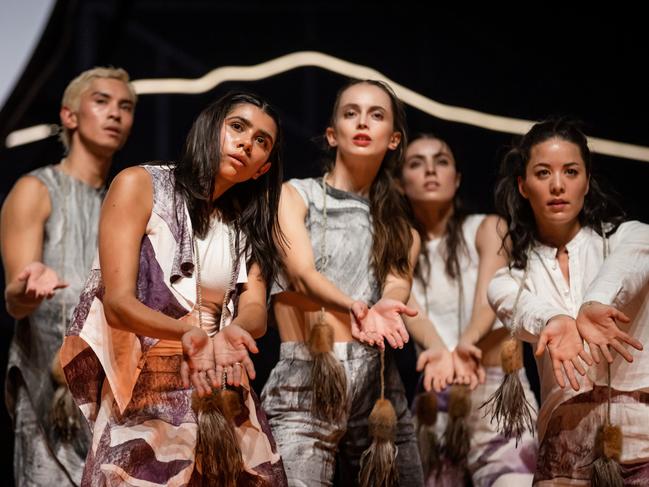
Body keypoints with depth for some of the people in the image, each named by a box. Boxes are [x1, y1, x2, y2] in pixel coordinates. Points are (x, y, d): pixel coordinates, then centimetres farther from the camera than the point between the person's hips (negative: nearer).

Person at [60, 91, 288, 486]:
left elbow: (255, 311, -3)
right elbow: (118, 303, -13)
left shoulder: (249, 224, 14)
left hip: (220, 393, 5)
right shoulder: (140, 186, -2)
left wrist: (232, 333, -27)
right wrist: (187, 332, -32)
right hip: (142, 397, -4)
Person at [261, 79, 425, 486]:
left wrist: (385, 307, -27)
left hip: (380, 387, 4)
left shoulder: (398, 226, 18)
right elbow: (302, 273, -10)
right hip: (305, 387, -4)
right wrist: (351, 307, -32)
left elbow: (398, 284, -2)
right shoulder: (295, 196, 7)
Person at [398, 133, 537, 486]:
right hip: (434, 399, 3)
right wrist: (437, 350, -32)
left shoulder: (487, 229, 5)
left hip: (498, 391, -2)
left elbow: (489, 297, -13)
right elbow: (409, 308, -9)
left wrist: (466, 343, -36)